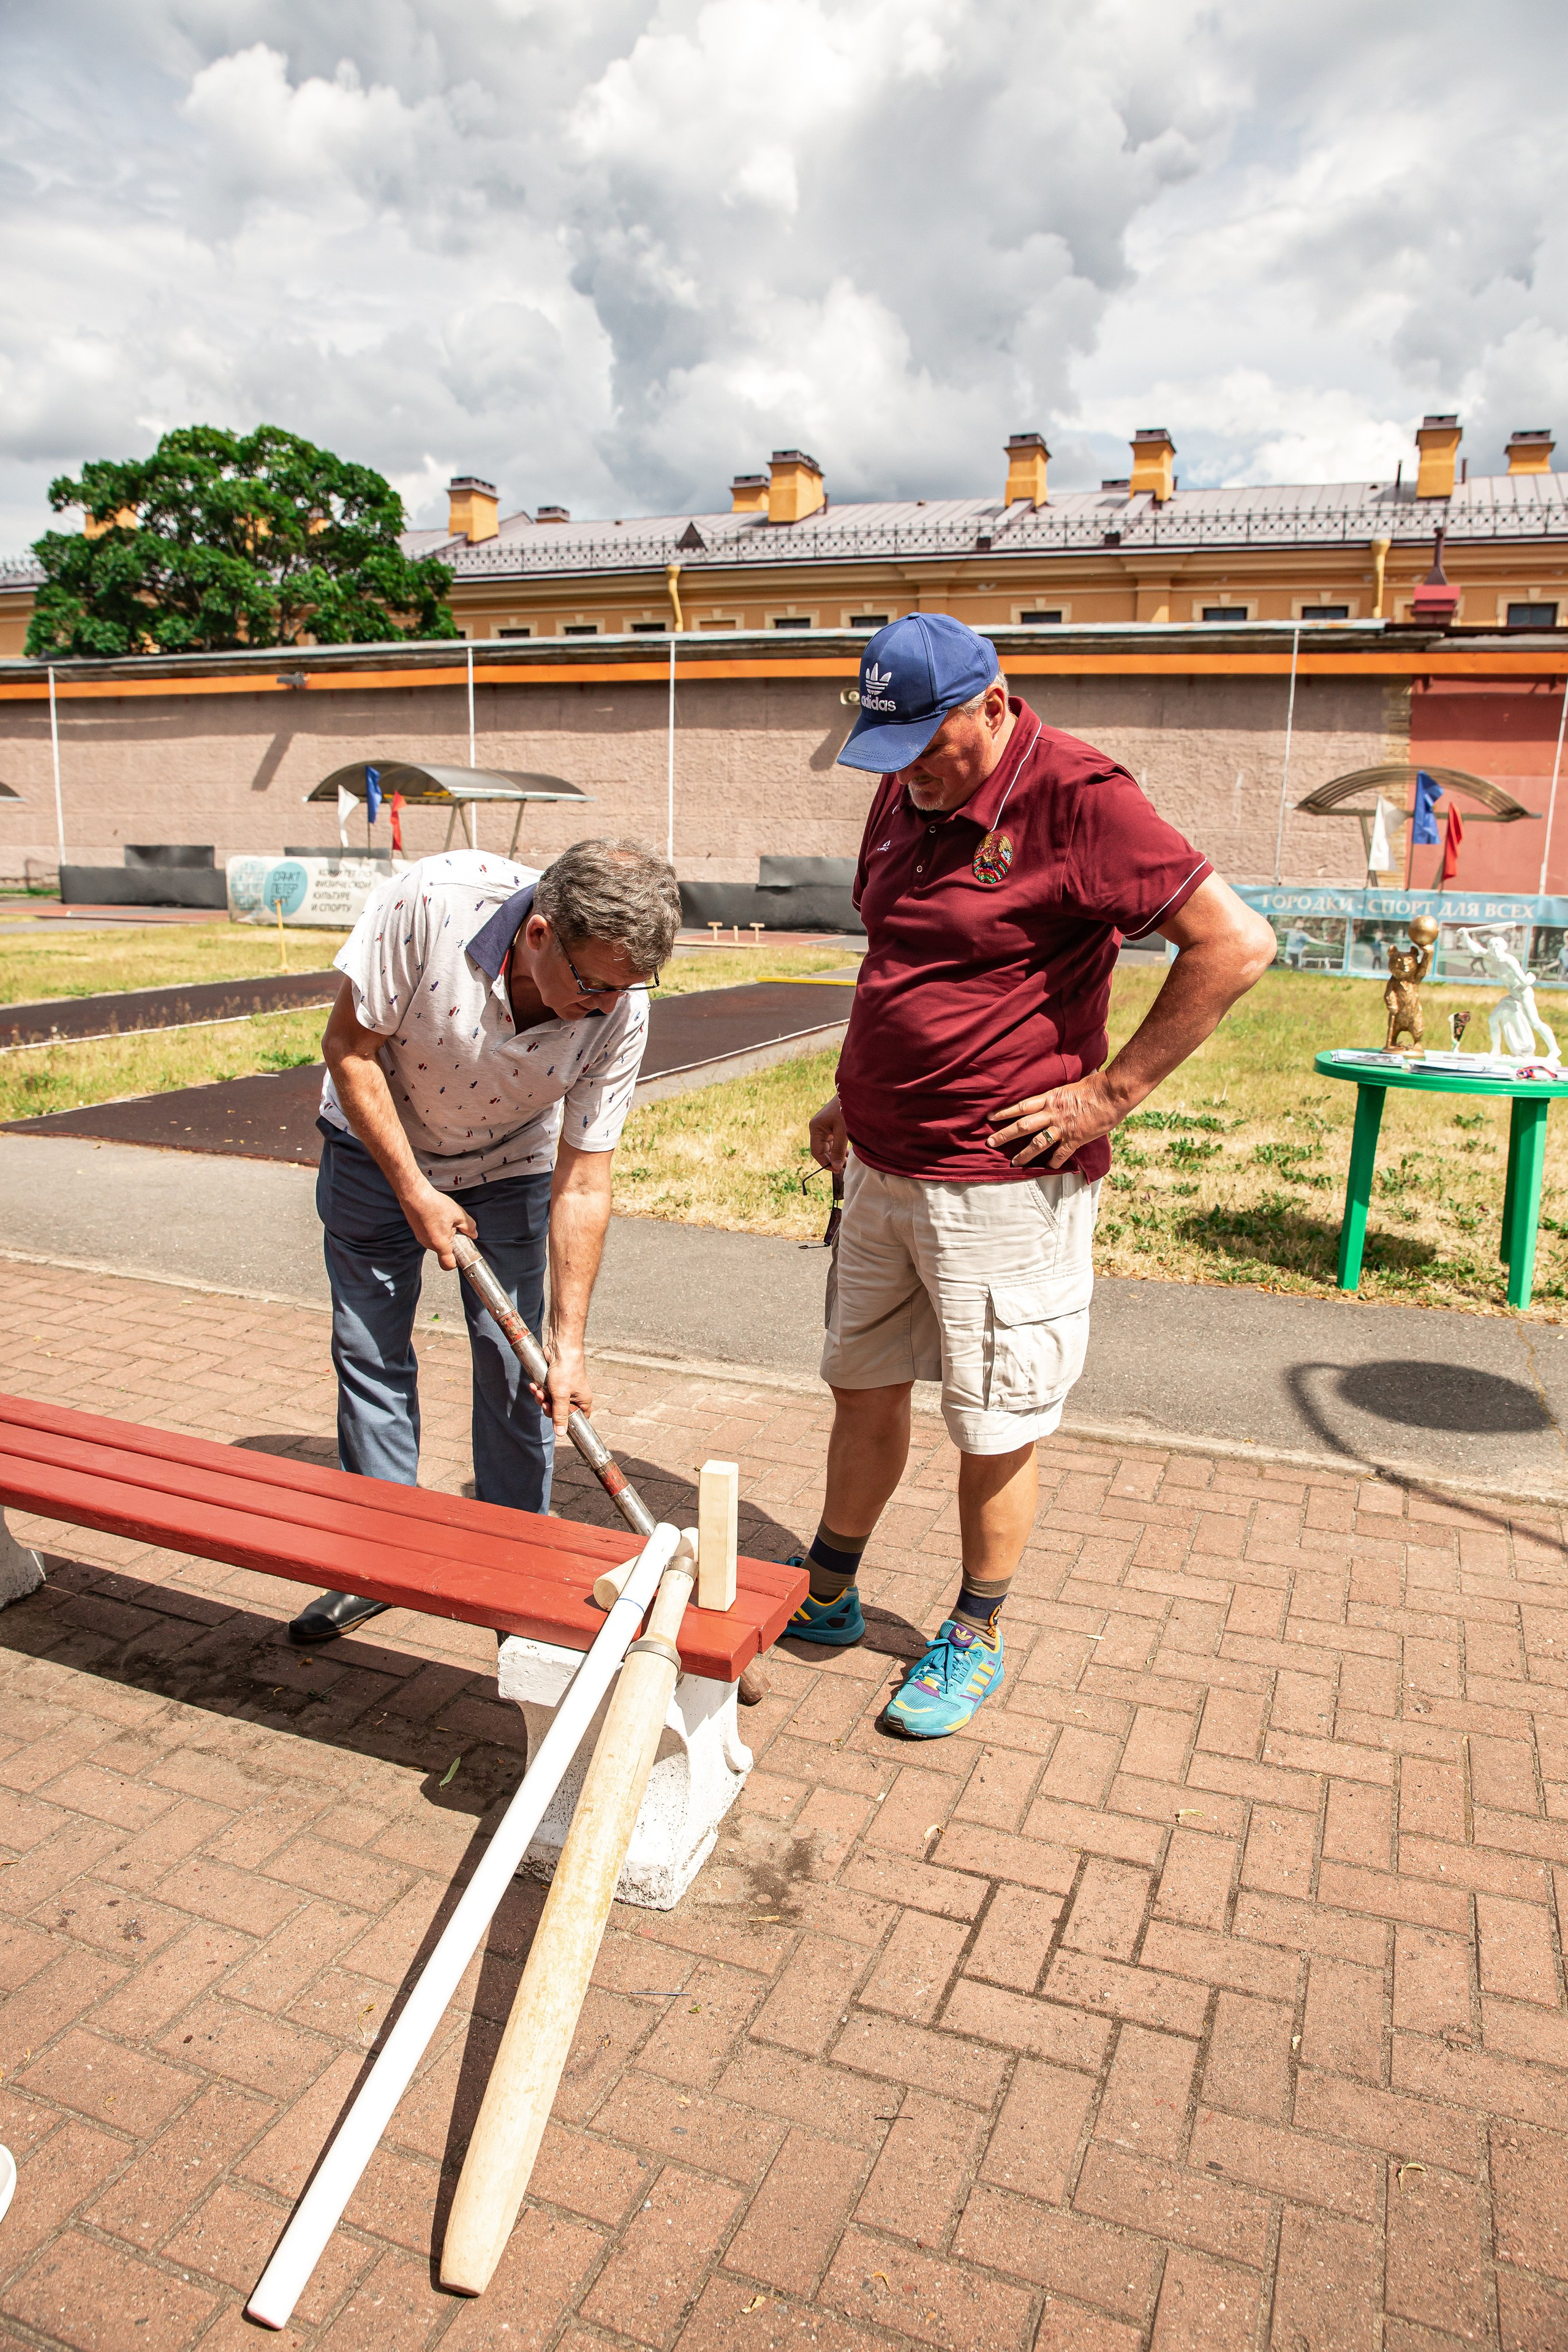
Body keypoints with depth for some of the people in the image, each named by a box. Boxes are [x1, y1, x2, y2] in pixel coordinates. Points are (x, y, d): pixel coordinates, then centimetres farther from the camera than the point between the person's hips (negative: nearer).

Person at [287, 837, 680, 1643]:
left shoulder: (621, 1010, -29)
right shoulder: (429, 900, -36)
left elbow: (581, 1184, -21)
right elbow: (348, 1048, -22)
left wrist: (568, 1341, -22)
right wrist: (414, 1191, -20)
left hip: (510, 1165, 0)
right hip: (379, 1144, 0)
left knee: (515, 1363, -2)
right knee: (369, 1351, 6)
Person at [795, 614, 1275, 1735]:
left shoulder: (1078, 799, -16)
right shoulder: (905, 796, 9)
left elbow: (1238, 943, -19)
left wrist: (1110, 1091, -17)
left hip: (1002, 1184, -7)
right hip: (882, 1167, 8)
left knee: (994, 1432, 7)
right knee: (863, 1387, 18)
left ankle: (975, 1641, 28)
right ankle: (829, 1595, 37)